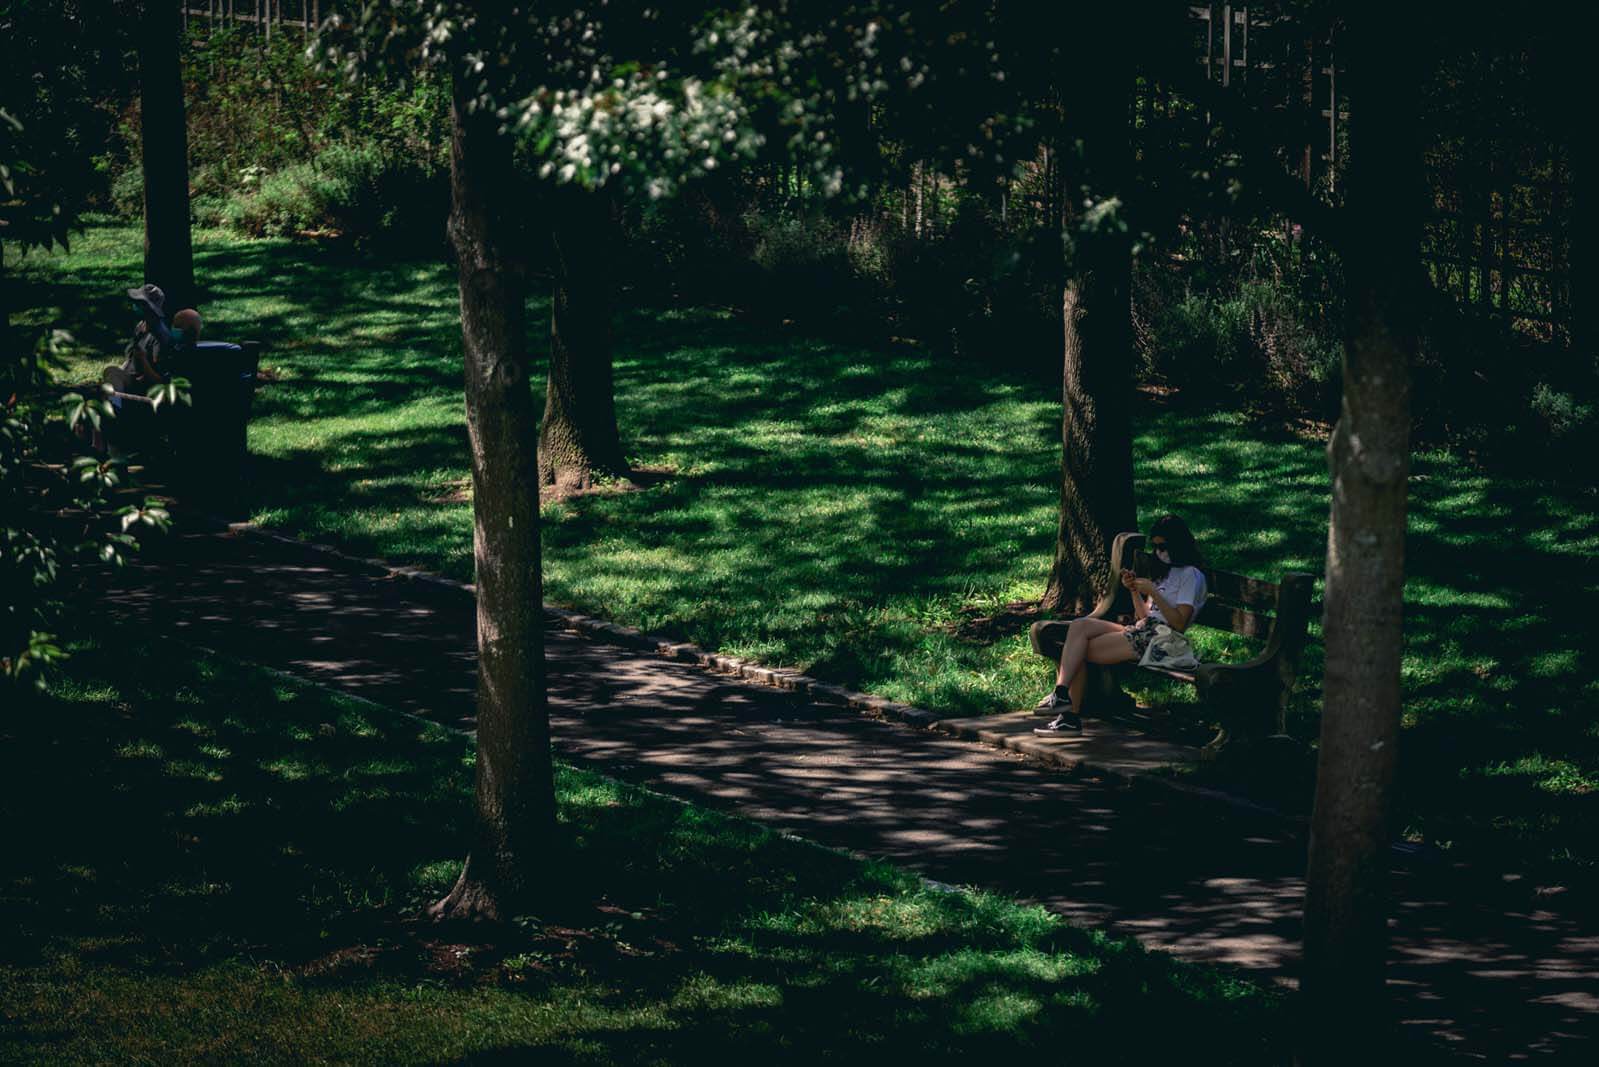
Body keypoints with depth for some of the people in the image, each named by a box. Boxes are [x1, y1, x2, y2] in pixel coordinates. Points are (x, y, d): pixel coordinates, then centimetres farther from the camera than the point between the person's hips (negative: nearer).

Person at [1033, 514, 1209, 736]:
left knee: (1080, 651, -16)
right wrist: (1134, 590, 6)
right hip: (1141, 632, 9)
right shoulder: (1167, 572, 26)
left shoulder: (1191, 575, -3)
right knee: (1080, 626, -11)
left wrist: (1153, 592, -15)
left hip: (1157, 640, -9)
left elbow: (1179, 623, -14)